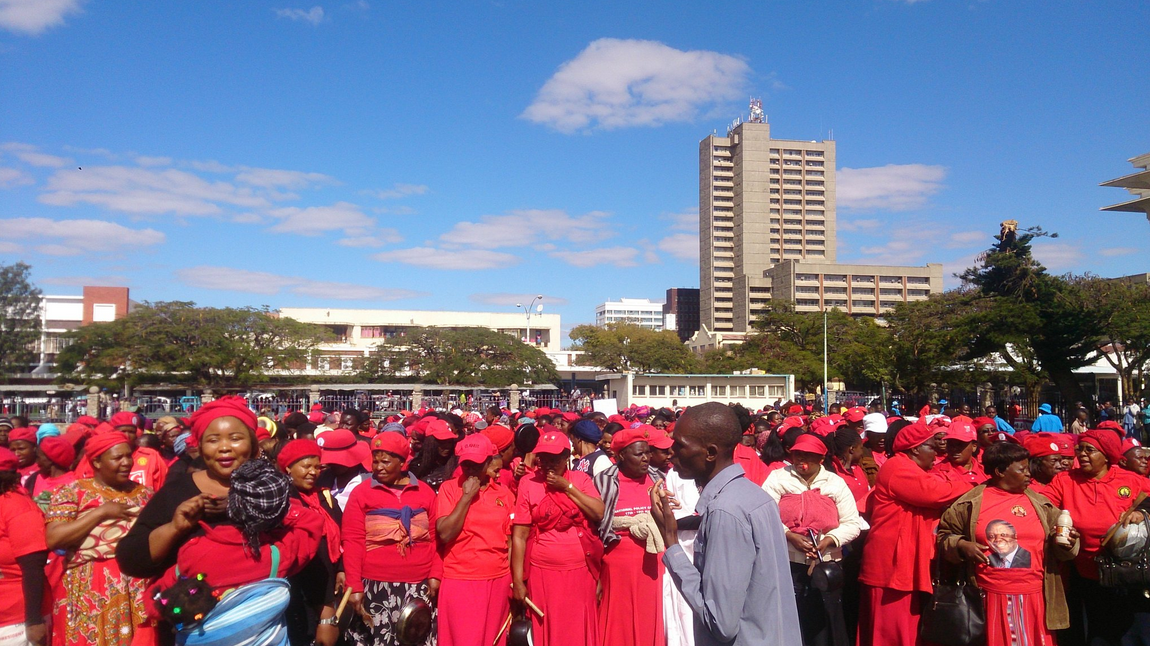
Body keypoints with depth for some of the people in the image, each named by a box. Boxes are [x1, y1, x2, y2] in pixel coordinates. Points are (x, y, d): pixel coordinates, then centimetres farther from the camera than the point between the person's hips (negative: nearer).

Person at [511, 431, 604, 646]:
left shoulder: (581, 479, 3)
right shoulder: (528, 483, -4)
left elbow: (599, 513, -10)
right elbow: (519, 534, -5)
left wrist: (567, 487, -13)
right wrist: (517, 580, -8)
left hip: (580, 571, 2)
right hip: (543, 572, -1)